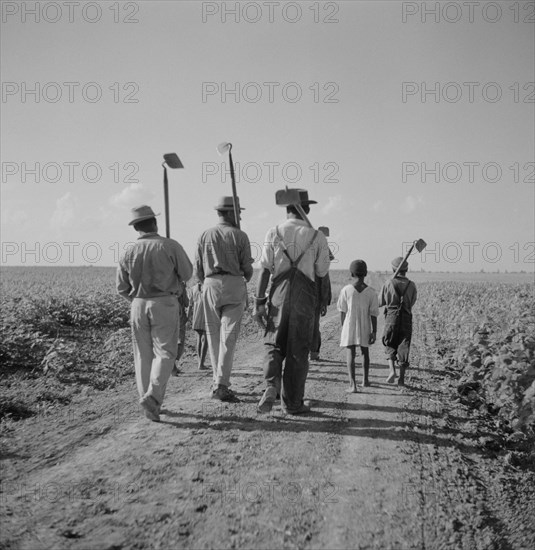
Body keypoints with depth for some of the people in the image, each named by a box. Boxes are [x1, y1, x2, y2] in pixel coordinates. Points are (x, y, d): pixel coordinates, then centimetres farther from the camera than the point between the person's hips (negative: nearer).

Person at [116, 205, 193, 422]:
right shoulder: (170, 246, -8)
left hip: (138, 306, 3)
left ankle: (148, 400, 16)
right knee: (164, 353, 1)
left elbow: (121, 287, 6)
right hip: (165, 304, -3)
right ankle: (152, 396, -16)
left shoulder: (129, 253, 0)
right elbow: (187, 274, 1)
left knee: (143, 355, 11)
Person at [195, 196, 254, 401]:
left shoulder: (205, 236, 9)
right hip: (234, 286, -3)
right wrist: (246, 280, 24)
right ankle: (221, 385, -11)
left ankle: (218, 383, 16)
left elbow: (198, 270, 9)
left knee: (214, 336, 11)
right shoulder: (240, 236, 0)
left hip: (210, 285, 3)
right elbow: (247, 268, 1)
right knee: (228, 337, -4)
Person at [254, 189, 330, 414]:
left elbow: (264, 270, -3)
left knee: (274, 345, 11)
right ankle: (292, 402, 14)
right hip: (304, 295, 0)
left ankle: (272, 385, -14)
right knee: (298, 350, 8)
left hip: (279, 294, 0)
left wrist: (259, 302, -2)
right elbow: (322, 272, 6)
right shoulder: (317, 237, 3)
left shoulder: (273, 233, 2)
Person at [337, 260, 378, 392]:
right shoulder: (371, 292, -7)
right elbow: (373, 314, -7)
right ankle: (365, 379, 33)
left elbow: (342, 312, -2)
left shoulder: (346, 290, -9)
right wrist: (374, 332, -1)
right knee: (365, 352, 21)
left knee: (350, 355, -2)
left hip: (349, 327, -2)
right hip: (365, 328, 2)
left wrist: (343, 327, 11)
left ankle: (352, 384, -15)